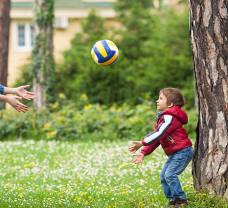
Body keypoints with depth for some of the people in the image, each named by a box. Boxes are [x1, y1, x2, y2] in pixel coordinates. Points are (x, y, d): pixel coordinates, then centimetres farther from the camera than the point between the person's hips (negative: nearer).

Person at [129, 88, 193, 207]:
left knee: (170, 174, -20)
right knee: (163, 176, 8)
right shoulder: (163, 117, 16)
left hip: (183, 151, -11)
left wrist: (142, 143, -32)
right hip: (174, 153, 11)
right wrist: (144, 153, 8)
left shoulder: (169, 117, -18)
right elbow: (156, 138, 15)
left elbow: (158, 134, -28)